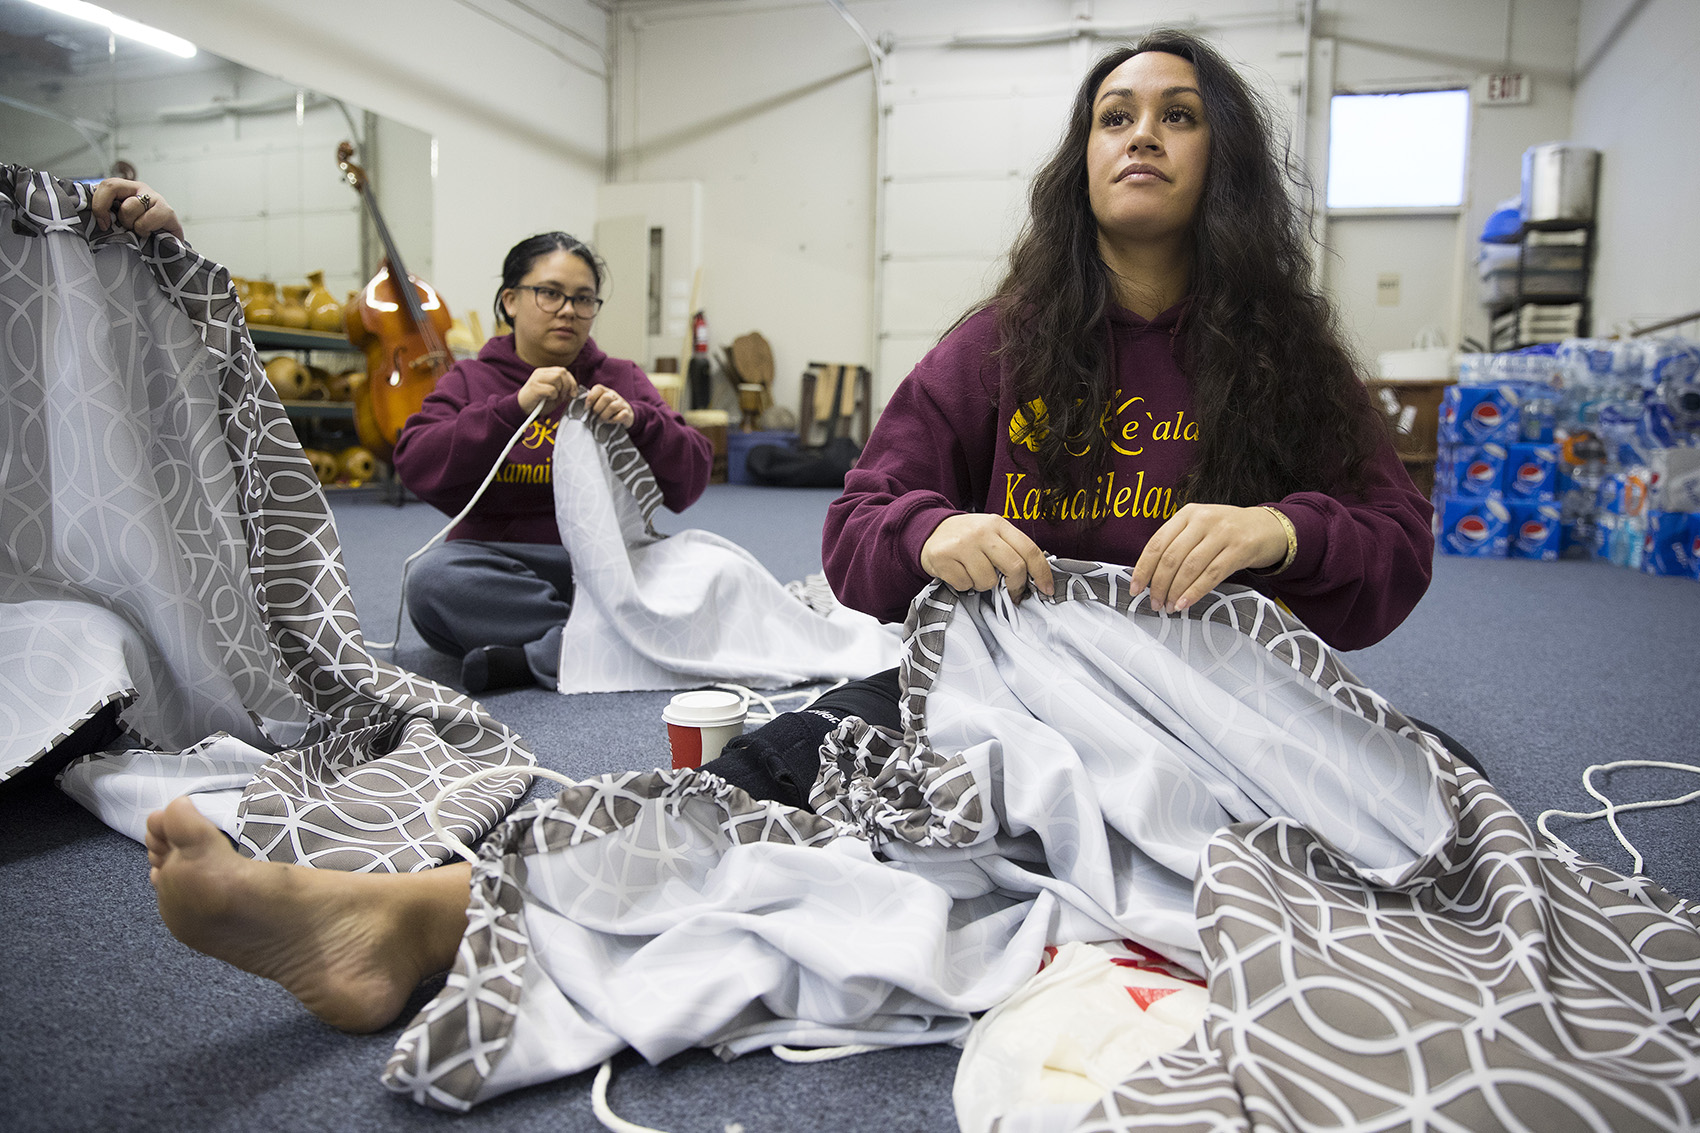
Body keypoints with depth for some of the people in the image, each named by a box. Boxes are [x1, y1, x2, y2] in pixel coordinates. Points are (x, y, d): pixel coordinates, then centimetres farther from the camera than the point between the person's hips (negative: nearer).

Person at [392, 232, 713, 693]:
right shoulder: (469, 380, 13)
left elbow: (689, 481, 3)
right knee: (432, 576, -32)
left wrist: (636, 422, -15)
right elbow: (416, 467, -6)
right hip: (499, 565, 0)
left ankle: (531, 658, -29)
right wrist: (514, 408, -17)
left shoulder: (623, 380, 14)